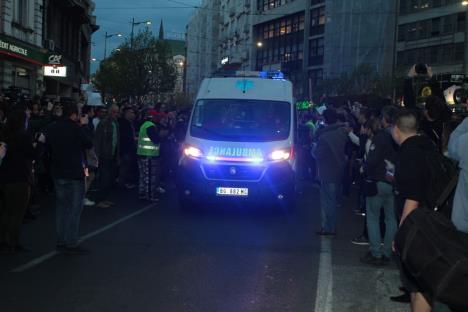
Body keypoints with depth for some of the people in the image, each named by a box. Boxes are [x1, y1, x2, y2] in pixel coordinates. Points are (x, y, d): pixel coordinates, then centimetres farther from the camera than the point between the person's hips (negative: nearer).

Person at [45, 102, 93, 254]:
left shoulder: (51, 128, 5)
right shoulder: (75, 128, -17)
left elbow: (49, 148, 12)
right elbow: (88, 143, -6)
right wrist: (84, 126, 2)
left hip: (58, 173, 7)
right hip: (74, 173, -7)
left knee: (61, 207, 15)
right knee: (74, 209, -1)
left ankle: (61, 241, 20)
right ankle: (71, 243, -1)